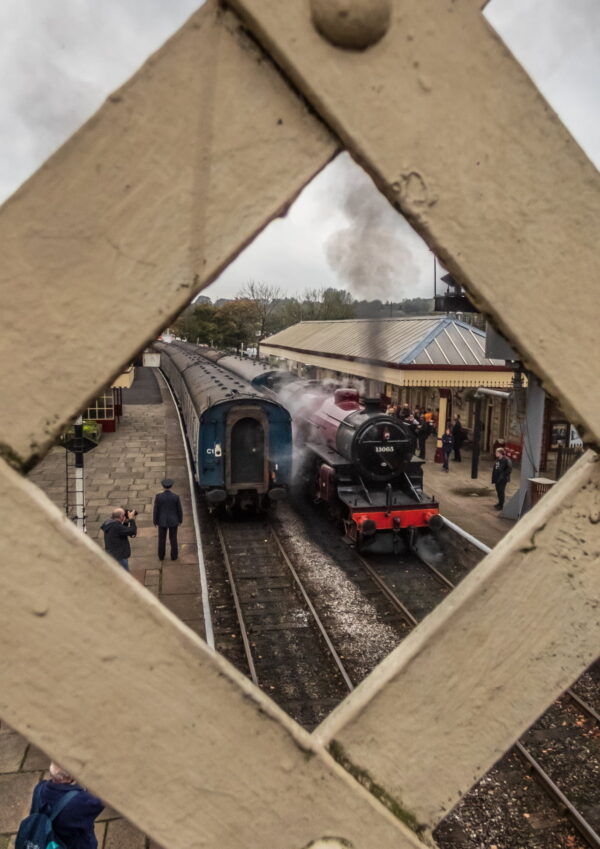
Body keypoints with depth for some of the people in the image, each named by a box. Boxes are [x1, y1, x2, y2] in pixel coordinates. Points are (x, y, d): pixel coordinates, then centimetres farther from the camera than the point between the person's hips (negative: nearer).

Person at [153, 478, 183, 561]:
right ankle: (174, 555, 33)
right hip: (173, 521, 0)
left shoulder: (158, 496, -20)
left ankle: (161, 556, 36)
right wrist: (180, 520, 10)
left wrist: (155, 521, 5)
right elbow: (179, 510, -8)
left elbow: (156, 510, -11)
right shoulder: (176, 497, -19)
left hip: (162, 521, 0)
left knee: (162, 539, 21)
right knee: (173, 539, 19)